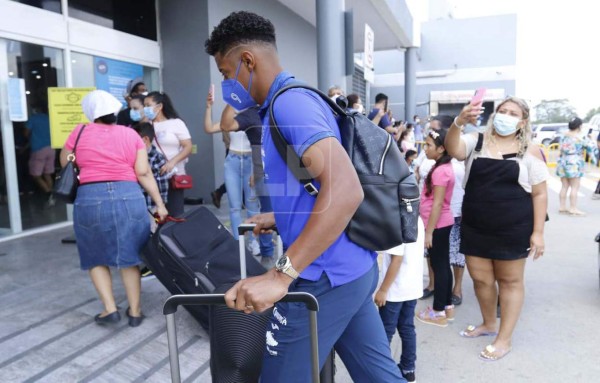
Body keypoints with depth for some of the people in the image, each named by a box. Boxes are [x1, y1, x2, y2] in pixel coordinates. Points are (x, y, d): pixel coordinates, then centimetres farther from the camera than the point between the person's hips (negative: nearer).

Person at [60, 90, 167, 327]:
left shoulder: (80, 132, 6)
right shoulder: (131, 134, 7)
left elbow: (64, 163, 18)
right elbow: (144, 174, 1)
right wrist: (159, 204, 5)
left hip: (90, 198, -1)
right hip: (129, 197, 1)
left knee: (96, 257, 17)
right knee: (129, 257, 12)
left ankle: (109, 309, 14)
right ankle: (135, 311, 19)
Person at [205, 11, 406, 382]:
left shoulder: (289, 103, -15)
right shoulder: (293, 102, 15)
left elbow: (345, 189, -29)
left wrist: (281, 275, -30)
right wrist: (278, 219, 31)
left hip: (326, 277, -10)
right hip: (355, 268, 10)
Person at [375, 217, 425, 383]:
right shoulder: (417, 219, 4)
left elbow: (396, 259, -23)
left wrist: (383, 289, -17)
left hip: (396, 290, -8)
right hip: (413, 287, 8)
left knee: (385, 332, 5)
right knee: (407, 329, 17)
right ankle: (408, 369, 26)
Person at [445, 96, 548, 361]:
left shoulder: (530, 152, -2)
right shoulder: (476, 142, 2)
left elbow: (539, 194, -1)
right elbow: (454, 150, -19)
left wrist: (538, 232, -6)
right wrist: (459, 122, -37)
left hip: (513, 229, -2)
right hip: (475, 226, 2)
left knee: (510, 281, 9)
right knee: (481, 279, 12)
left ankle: (504, 339, 24)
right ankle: (488, 324, 37)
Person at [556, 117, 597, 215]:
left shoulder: (564, 136, 9)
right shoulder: (579, 137, -10)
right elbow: (591, 146, -3)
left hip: (563, 162, 7)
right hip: (574, 164, -7)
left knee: (564, 186, 12)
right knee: (574, 187, -2)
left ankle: (562, 207, 14)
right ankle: (573, 209, -2)